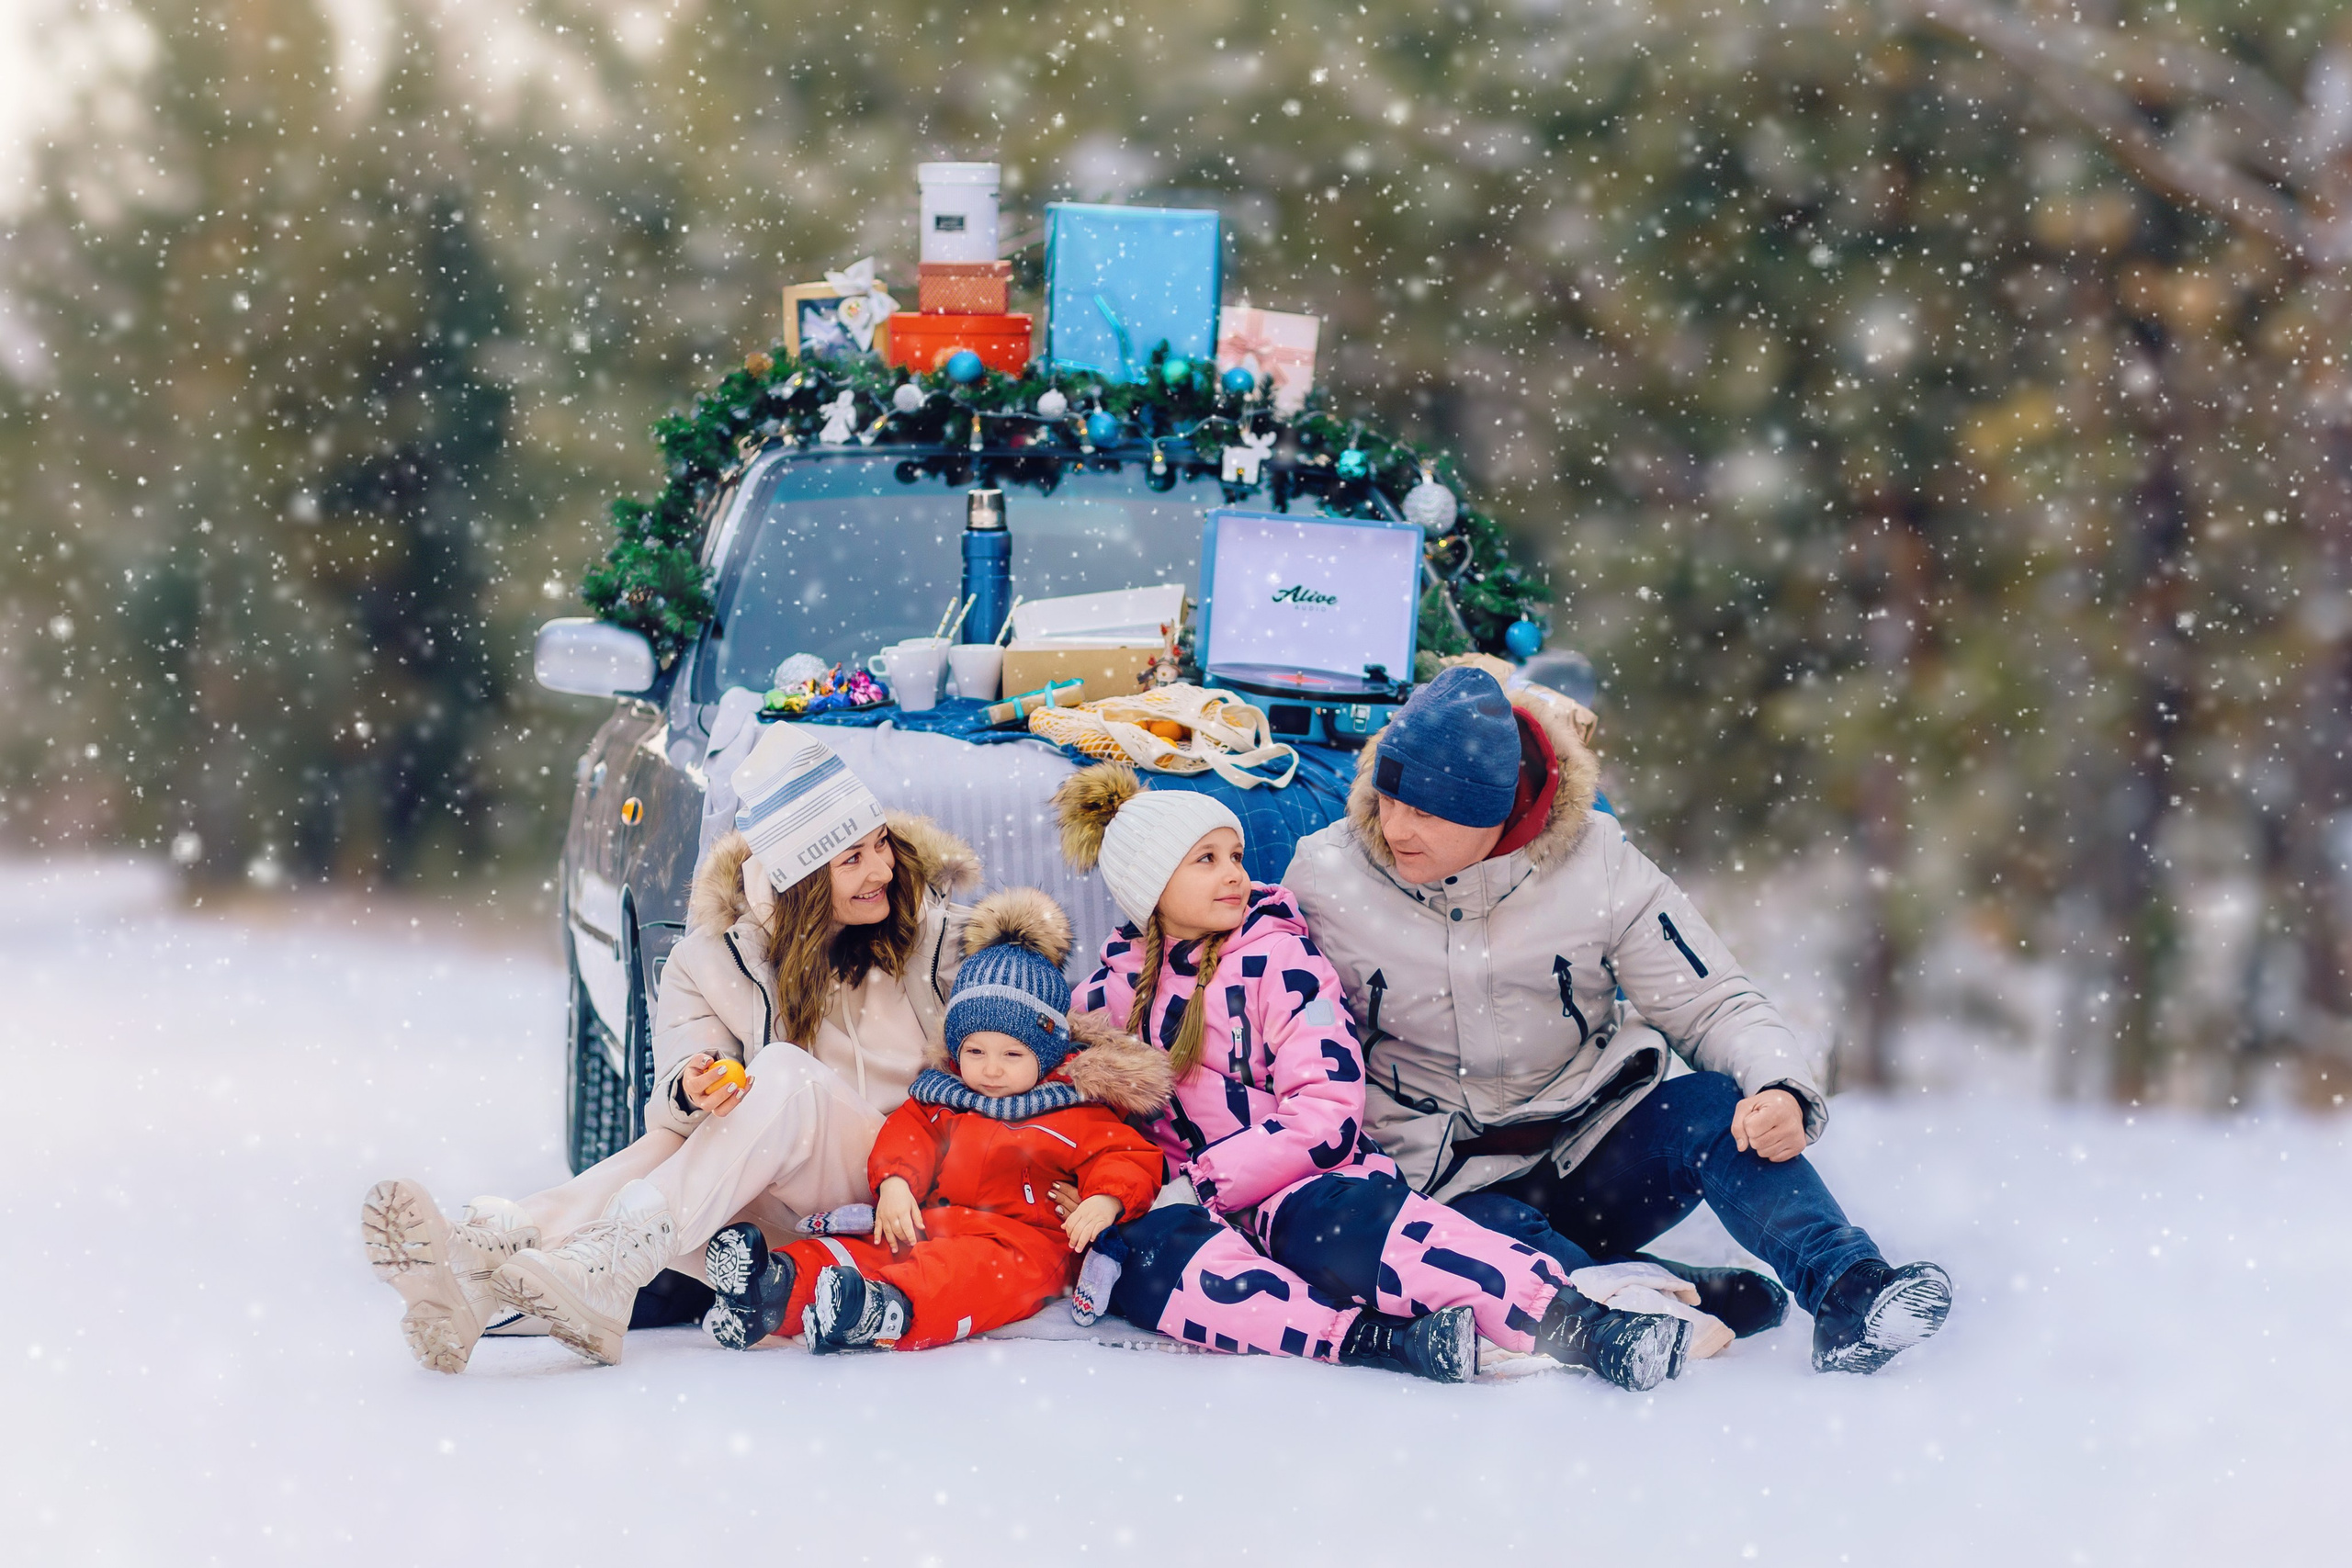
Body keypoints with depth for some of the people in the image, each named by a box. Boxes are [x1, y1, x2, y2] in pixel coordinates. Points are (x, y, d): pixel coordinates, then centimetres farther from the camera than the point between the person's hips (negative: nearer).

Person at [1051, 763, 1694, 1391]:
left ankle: (1583, 1327, -55)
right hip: (1180, 1204, 3)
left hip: (1299, 1187, -3)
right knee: (1146, 1254, -35)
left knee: (1338, 1220, -40)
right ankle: (1375, 1339, -48)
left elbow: (1324, 1116, -7)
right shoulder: (1111, 993, 13)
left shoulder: (1277, 958, 3)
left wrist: (1208, 1178, -15)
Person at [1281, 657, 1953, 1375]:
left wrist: (1783, 1093, -24)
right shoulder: (1326, 881, -4)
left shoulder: (1595, 865, -5)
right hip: (1457, 1188, -1)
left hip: (1592, 1160, 1)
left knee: (1718, 1111, -29)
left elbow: (1715, 1005, -3)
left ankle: (1849, 1298, -40)